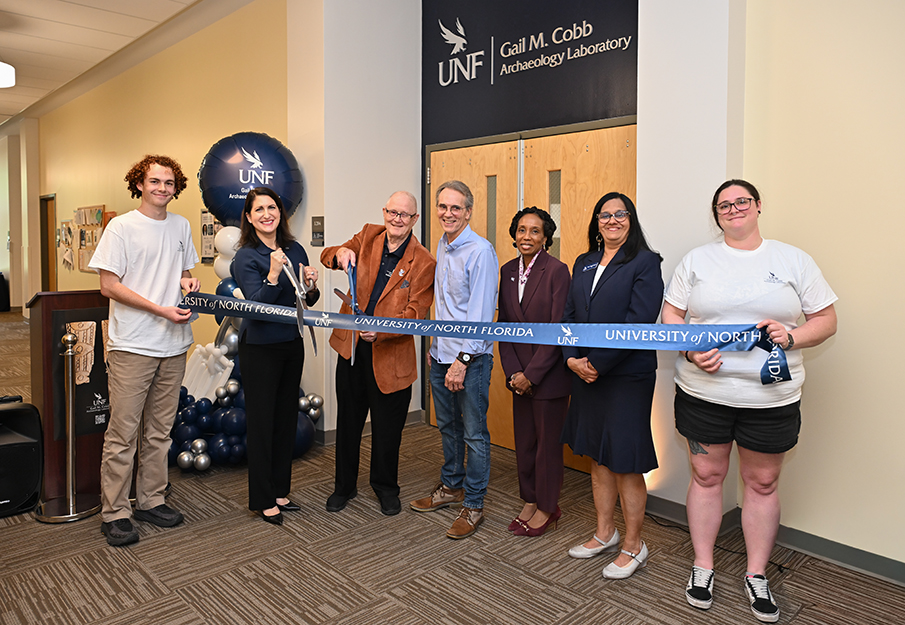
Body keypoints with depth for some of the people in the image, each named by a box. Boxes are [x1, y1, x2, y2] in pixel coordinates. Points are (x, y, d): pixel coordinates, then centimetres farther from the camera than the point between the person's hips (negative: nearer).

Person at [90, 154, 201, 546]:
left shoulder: (181, 226, 12)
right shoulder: (121, 227, -5)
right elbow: (109, 286, -9)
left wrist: (188, 283, -1)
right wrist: (161, 310, -16)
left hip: (174, 345, 5)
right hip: (132, 346, -5)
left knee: (160, 430, 13)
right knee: (123, 432, -1)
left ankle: (151, 500, 25)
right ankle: (114, 512, 11)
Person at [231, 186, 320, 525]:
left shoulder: (295, 250, 6)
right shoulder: (246, 257, -11)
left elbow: (307, 302, 11)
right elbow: (257, 306, -20)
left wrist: (311, 286, -10)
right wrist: (273, 276, -34)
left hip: (292, 343, 6)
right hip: (260, 347, -6)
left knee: (287, 417, 13)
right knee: (262, 420, 2)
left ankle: (280, 490, 28)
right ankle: (263, 499, 16)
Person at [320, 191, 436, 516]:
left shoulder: (423, 263, -9)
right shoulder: (369, 236, 2)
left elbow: (416, 312, -14)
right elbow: (329, 255, 0)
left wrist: (380, 330, -29)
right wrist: (340, 253, -25)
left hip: (390, 353, -3)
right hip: (351, 345, 3)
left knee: (387, 427, 10)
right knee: (348, 419, 16)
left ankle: (385, 487, 34)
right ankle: (344, 485, 35)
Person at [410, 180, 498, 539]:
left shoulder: (480, 251, -14)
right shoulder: (441, 247, 12)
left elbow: (481, 311, -17)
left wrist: (462, 360, -19)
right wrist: (436, 346, 18)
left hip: (470, 358, -8)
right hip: (441, 354, 8)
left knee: (474, 433, 3)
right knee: (448, 427, 19)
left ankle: (473, 505, 15)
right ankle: (451, 487, 35)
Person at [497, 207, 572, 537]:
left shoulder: (557, 270, -12)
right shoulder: (508, 271, 6)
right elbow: (503, 323, 7)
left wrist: (531, 373, -14)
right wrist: (512, 371, -2)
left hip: (549, 371, -5)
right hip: (520, 373, 6)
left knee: (548, 440, 7)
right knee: (523, 439, 14)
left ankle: (547, 508, 24)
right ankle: (530, 501, 31)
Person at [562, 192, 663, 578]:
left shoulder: (644, 262, -7)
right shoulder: (584, 263, 13)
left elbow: (639, 321, -16)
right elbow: (569, 315, 11)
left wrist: (597, 363, -16)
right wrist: (572, 358, -5)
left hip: (626, 376, -6)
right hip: (585, 373, 7)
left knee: (625, 463, 2)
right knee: (598, 457, 16)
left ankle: (633, 546, 20)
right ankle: (605, 534, 32)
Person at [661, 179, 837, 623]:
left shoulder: (793, 260, 4)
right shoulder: (697, 260, 6)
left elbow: (826, 320, 5)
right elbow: (671, 315, 5)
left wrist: (791, 337, -15)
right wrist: (691, 349, -13)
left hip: (771, 397, 0)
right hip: (703, 391, 0)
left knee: (762, 483, 11)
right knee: (706, 476, 10)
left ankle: (756, 574, 29)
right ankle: (702, 566, 27)